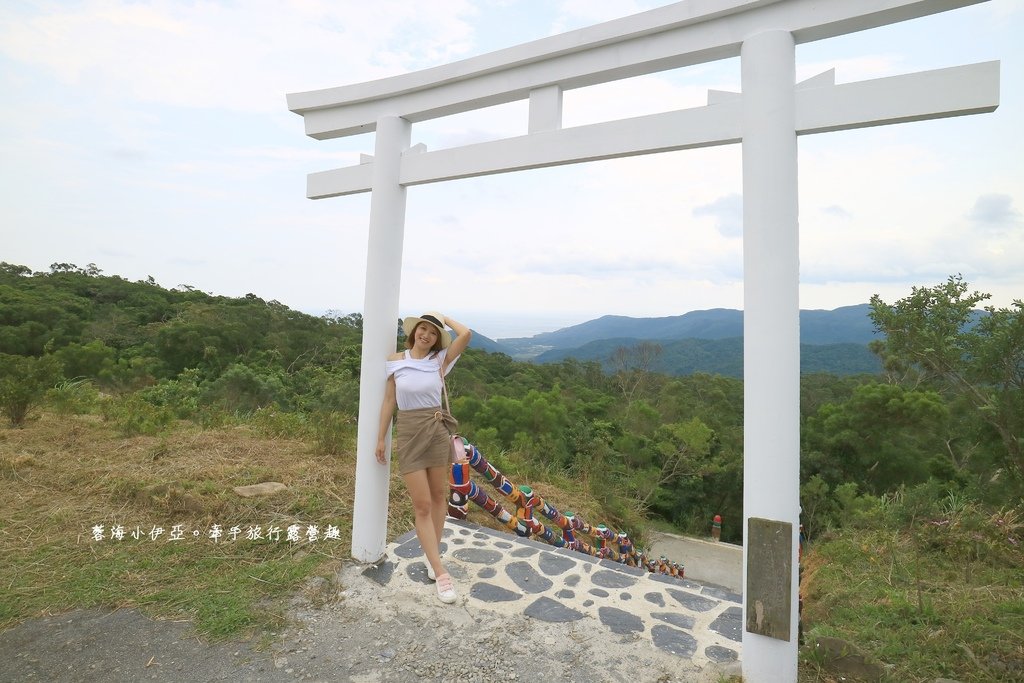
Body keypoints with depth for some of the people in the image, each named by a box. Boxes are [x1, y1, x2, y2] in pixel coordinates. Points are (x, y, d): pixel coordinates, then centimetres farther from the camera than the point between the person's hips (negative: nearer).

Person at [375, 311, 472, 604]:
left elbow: (466, 334, -15)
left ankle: (433, 554, 34)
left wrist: (443, 317, 1)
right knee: (422, 505, -1)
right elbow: (389, 400, 3)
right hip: (408, 433, -1)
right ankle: (441, 573, 6)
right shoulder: (395, 361, -1)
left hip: (437, 430, 2)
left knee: (438, 496, 13)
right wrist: (381, 437, 4)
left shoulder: (439, 360, -2)